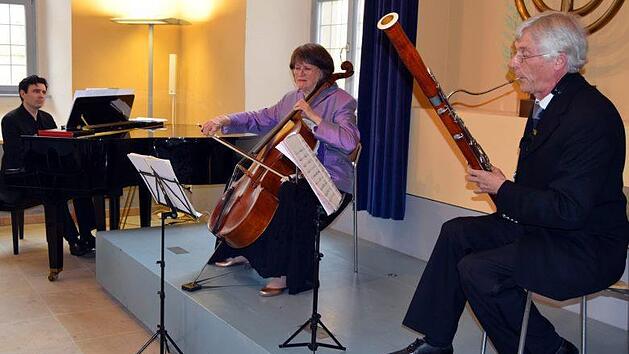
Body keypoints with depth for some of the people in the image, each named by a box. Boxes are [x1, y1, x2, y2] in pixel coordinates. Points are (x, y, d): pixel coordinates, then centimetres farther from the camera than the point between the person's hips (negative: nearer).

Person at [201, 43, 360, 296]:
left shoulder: (341, 101, -10)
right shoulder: (291, 99, 13)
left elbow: (350, 141, -25)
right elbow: (259, 120, 13)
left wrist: (314, 117, -29)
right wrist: (226, 120, -1)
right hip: (293, 174, 8)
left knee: (290, 196, -35)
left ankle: (284, 274, -24)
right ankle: (243, 251, 21)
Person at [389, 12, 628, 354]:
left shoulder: (590, 115, -25)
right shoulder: (549, 101, 7)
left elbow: (569, 210, -28)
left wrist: (502, 190, -17)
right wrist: (503, 187, 1)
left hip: (585, 248, -10)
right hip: (544, 223, 10)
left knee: (476, 269, -21)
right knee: (456, 233, 7)